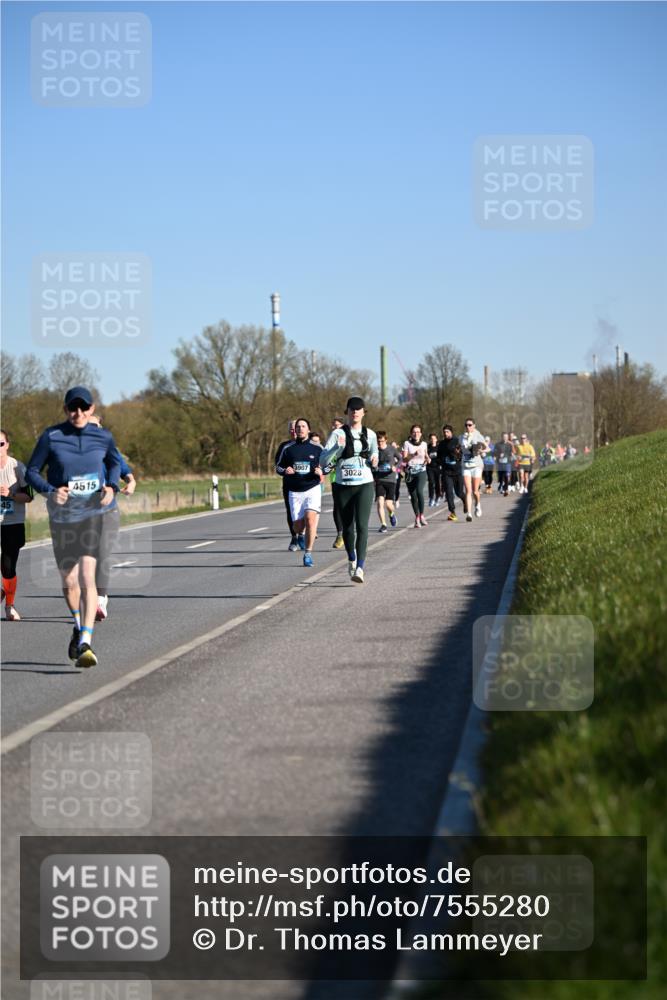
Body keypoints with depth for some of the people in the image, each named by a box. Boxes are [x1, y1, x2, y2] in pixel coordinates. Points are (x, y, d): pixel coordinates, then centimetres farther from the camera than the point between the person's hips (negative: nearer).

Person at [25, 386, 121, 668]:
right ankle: (79, 626, 44)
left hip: (95, 512, -1)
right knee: (69, 582, 14)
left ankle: (85, 644, -22)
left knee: (87, 575, -18)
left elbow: (114, 463, 18)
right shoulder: (51, 437, -6)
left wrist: (111, 487, -1)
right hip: (62, 515, 1)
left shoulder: (103, 437, -1)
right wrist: (50, 491, -19)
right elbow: (31, 472, 0)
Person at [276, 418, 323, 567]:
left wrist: (321, 471, -10)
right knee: (297, 525, -2)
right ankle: (300, 535, 37)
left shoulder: (317, 448, 5)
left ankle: (308, 553, -9)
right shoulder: (288, 449, 8)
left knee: (310, 519, -20)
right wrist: (285, 471, -8)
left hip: (312, 489, -2)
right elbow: (279, 467, 14)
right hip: (294, 492, 2)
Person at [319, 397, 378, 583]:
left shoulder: (370, 434, 8)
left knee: (362, 525, -15)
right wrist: (337, 447, -23)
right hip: (343, 486, 0)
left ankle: (359, 568, -23)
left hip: (364, 485, 0)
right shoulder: (338, 433, -1)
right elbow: (323, 461, -8)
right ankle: (351, 559, 37)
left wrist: (374, 461, -1)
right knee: (347, 527, 10)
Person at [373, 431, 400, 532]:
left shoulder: (392, 449, -2)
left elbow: (400, 459, 11)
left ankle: (391, 515, 32)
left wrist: (396, 467, -7)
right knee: (380, 502, -14)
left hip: (390, 479, -1)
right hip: (379, 480, 1)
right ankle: (383, 525, -8)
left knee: (388, 503, -4)